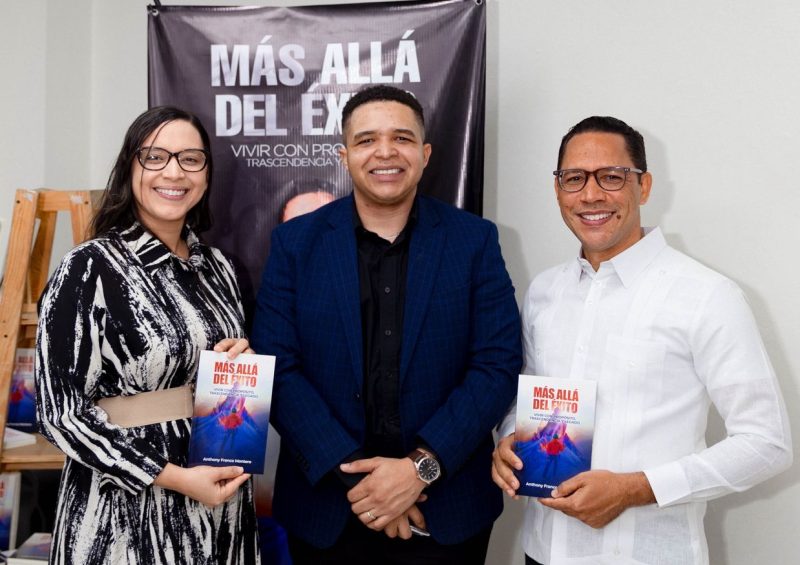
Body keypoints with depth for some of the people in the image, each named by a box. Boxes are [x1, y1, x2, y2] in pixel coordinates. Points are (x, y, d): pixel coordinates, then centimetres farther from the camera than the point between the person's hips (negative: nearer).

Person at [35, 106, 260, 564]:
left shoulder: (217, 266, 4)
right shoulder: (91, 267, -13)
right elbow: (61, 412, -14)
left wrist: (242, 365, -6)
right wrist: (172, 477, -19)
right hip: (129, 509, -5)